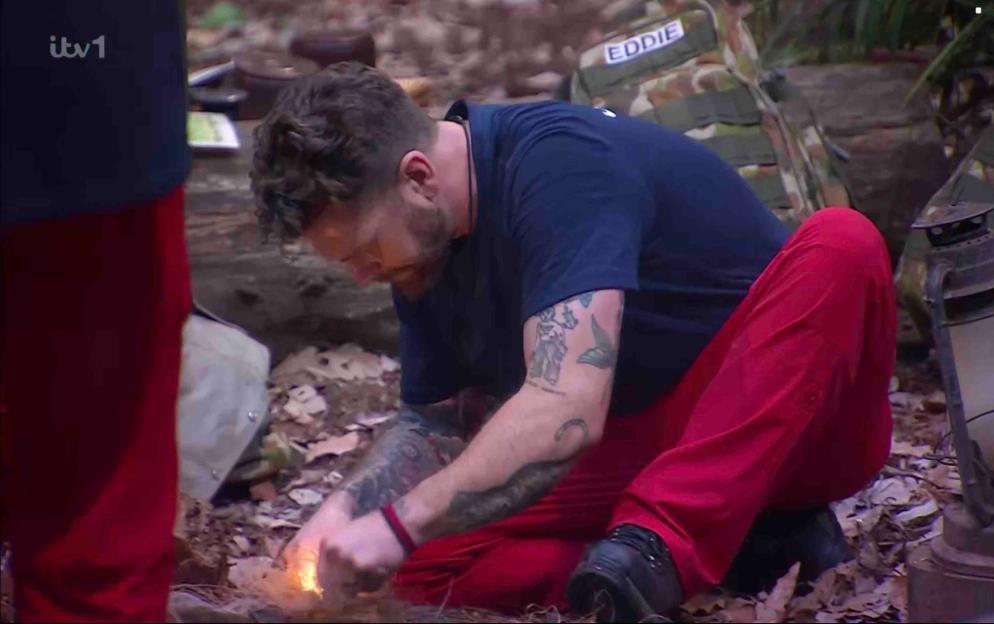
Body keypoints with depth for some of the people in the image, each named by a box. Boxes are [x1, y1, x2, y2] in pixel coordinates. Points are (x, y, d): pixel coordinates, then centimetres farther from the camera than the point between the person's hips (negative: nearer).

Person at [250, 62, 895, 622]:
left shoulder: (557, 164, -26)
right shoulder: (426, 245, 0)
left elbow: (565, 409, -36)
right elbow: (437, 423, 11)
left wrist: (400, 524, -36)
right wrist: (347, 509, -7)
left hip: (787, 422, -7)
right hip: (641, 448, 7)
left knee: (842, 243, -36)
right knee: (431, 569, -10)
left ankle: (656, 541, -43)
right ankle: (742, 542, -13)